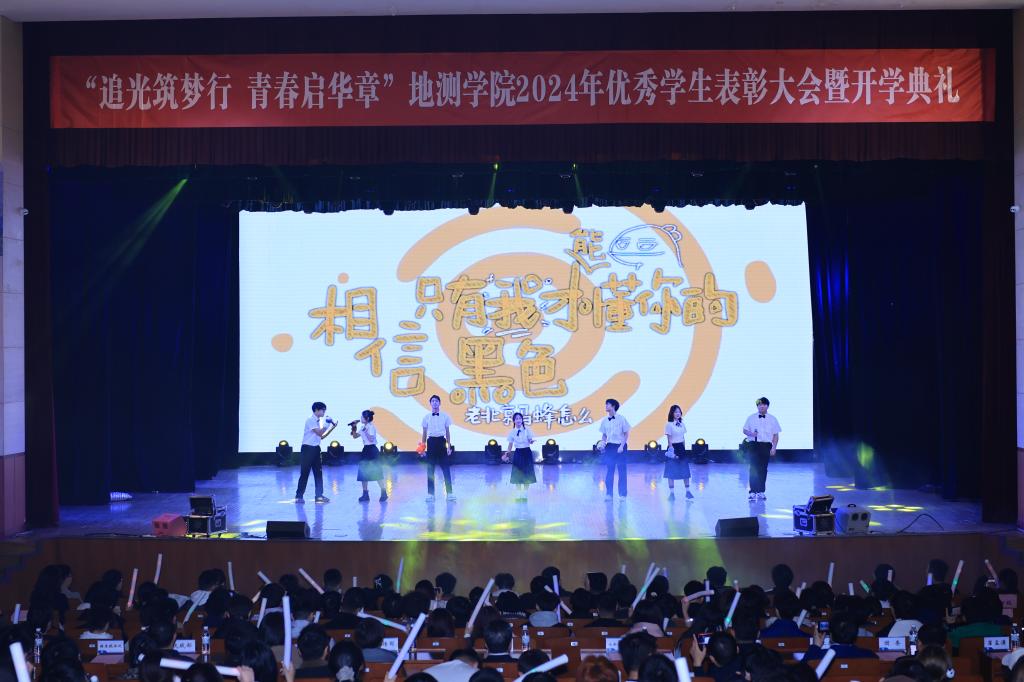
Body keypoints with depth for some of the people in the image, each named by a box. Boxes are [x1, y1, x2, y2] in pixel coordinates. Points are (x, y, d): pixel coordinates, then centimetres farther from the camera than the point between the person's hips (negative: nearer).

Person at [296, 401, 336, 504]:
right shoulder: (310, 420, -13)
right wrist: (327, 423, -13)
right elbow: (320, 433, -20)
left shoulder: (319, 421, 13)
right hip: (308, 448, -8)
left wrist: (332, 427, 10)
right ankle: (299, 496, 0)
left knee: (318, 472, 6)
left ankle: (319, 495, 10)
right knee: (304, 473, -5)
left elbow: (322, 436, 14)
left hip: (316, 449, 8)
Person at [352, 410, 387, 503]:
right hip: (366, 450, 9)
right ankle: (365, 494, 12)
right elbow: (355, 436, 16)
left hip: (372, 450, -9)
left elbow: (371, 439, -22)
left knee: (377, 472, -7)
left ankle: (384, 493, -1)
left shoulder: (371, 427, -12)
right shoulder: (363, 427, 12)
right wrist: (354, 428, 3)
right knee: (363, 473, 7)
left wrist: (365, 431, -25)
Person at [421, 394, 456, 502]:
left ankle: (449, 493, 1)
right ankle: (430, 493, 8)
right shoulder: (426, 417, 6)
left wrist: (449, 446, 2)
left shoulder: (445, 416, 4)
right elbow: (424, 433, 10)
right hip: (431, 442, 1)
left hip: (441, 441, -1)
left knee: (446, 468, -3)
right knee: (430, 469, 2)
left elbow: (448, 432, 7)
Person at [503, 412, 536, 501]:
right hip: (517, 453, 1)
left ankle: (524, 494, 12)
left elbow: (530, 441, -5)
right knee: (517, 474, 1)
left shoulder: (527, 430, -4)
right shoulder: (512, 432, 0)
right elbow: (510, 445, 4)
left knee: (527, 474, 1)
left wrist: (531, 441, -28)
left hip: (527, 453, -1)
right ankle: (518, 495, 10)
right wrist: (507, 454, -5)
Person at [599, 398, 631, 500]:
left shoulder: (621, 419, -6)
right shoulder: (605, 420, 5)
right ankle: (608, 494, 7)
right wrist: (603, 442, -4)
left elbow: (626, 434, -3)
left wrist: (622, 446, -12)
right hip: (609, 447, 3)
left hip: (620, 447, -3)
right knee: (609, 470, 3)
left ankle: (622, 494, 7)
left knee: (622, 470, 0)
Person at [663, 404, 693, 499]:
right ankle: (672, 493, 6)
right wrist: (671, 449, -17)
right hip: (673, 448, -5)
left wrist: (684, 449, 12)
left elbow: (683, 438, 14)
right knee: (671, 471, 0)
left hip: (681, 448, 5)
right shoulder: (669, 424, -8)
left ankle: (688, 491, 8)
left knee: (685, 470, 3)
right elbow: (669, 439, -11)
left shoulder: (682, 424, 9)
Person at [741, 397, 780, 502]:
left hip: (766, 445, 1)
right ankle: (752, 492, -9)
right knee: (753, 468, -9)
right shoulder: (751, 418, 6)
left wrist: (774, 448, -2)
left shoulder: (772, 419, 6)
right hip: (754, 445, -1)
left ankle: (761, 492, 13)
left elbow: (775, 435, 6)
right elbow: (744, 430, 10)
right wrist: (751, 433, -12)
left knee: (763, 469, 4)